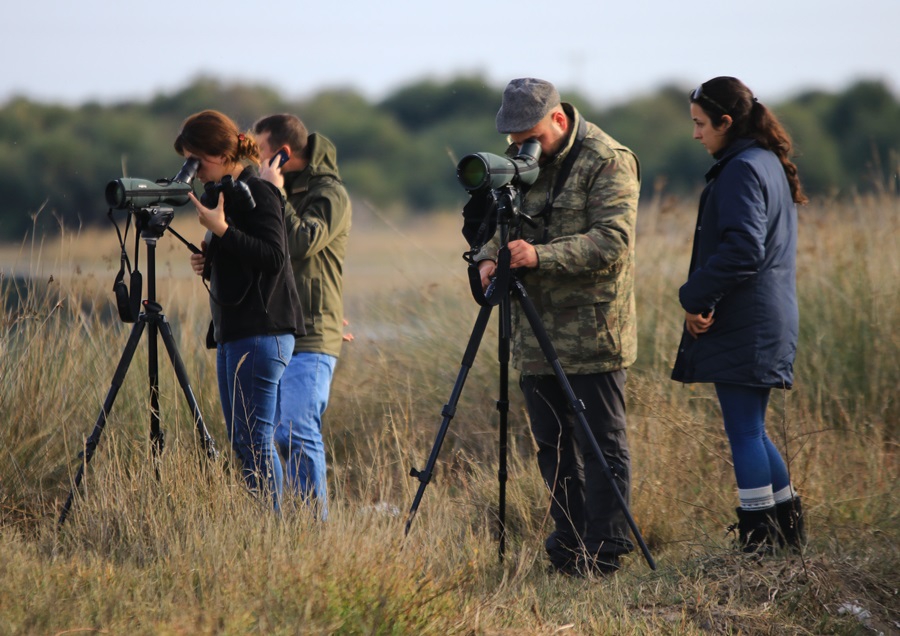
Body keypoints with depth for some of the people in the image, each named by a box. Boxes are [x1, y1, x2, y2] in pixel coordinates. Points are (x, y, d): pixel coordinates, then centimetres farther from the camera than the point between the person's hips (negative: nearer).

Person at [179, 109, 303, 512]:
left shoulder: (258, 194, -11)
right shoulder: (223, 193, 17)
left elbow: (273, 256, -20)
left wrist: (222, 232, -22)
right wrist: (208, 261, 7)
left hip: (261, 332, -10)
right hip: (232, 330, 10)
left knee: (254, 438, -10)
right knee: (240, 439, 10)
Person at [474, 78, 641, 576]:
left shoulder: (607, 162, -12)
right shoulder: (518, 160, 11)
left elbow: (612, 241, -20)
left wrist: (541, 256, -29)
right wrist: (489, 256, -6)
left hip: (592, 333, -7)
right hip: (535, 331, 7)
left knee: (599, 444, -3)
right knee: (551, 443, 11)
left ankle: (604, 551, 1)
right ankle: (568, 547, 19)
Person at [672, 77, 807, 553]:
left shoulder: (741, 170, -14)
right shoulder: (770, 163, 17)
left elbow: (742, 250, -23)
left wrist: (695, 297, -14)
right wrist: (703, 299, 9)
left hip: (742, 327, -10)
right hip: (769, 321, 10)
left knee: (745, 433, -6)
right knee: (750, 430, 16)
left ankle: (758, 543, -5)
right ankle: (789, 530, 20)